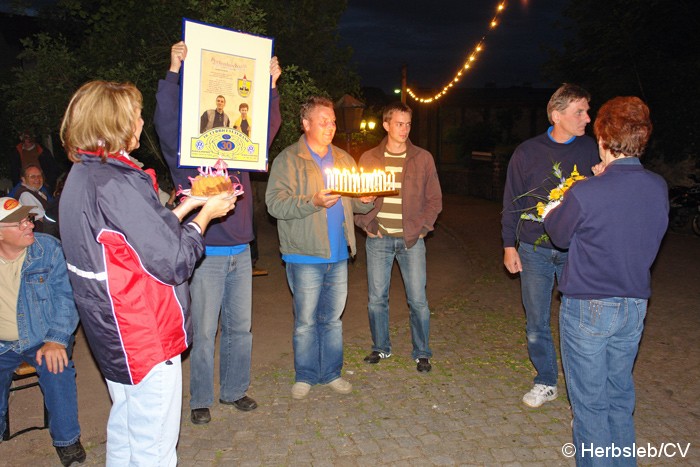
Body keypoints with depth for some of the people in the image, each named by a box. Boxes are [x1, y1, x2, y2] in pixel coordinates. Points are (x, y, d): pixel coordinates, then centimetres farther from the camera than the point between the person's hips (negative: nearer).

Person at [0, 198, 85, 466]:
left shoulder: (49, 248, -6)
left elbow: (65, 297, -9)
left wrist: (56, 340, -20)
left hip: (42, 338, -2)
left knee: (58, 371, -27)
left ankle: (66, 439, -3)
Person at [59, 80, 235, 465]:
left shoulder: (83, 175, 6)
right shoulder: (116, 184, -25)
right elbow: (173, 262, -22)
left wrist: (188, 204, 12)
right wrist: (205, 214, -9)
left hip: (116, 333, 10)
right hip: (145, 335, -10)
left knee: (125, 429, 26)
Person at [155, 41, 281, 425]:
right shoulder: (184, 156, -1)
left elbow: (268, 127, 15)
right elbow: (166, 121, -14)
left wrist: (270, 86, 8)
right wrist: (174, 71, -20)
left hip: (240, 252, 5)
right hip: (206, 255, -5)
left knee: (240, 327, 12)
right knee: (204, 331, 2)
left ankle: (234, 390, 27)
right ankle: (200, 400, 17)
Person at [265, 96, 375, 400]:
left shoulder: (343, 159, 14)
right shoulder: (288, 159, -4)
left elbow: (356, 203, 19)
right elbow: (275, 203, -14)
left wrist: (367, 200, -4)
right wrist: (313, 202, -25)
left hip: (338, 254, 5)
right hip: (304, 255, -5)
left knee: (333, 318, 13)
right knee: (306, 320, 5)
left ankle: (332, 373, 28)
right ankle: (305, 375, 23)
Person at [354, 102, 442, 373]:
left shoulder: (423, 159, 4)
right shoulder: (369, 158, 6)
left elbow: (434, 199, 7)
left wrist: (422, 228, -4)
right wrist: (365, 224, -2)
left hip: (411, 239, -1)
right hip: (378, 239, 1)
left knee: (418, 300, 1)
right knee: (377, 298, 8)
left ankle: (422, 353, 17)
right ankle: (381, 348, 26)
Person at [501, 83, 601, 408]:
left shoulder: (589, 148, 3)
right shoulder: (527, 153, 0)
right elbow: (512, 202, 4)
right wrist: (509, 245, 3)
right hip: (534, 251, 0)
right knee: (536, 324, 9)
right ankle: (546, 383, 27)